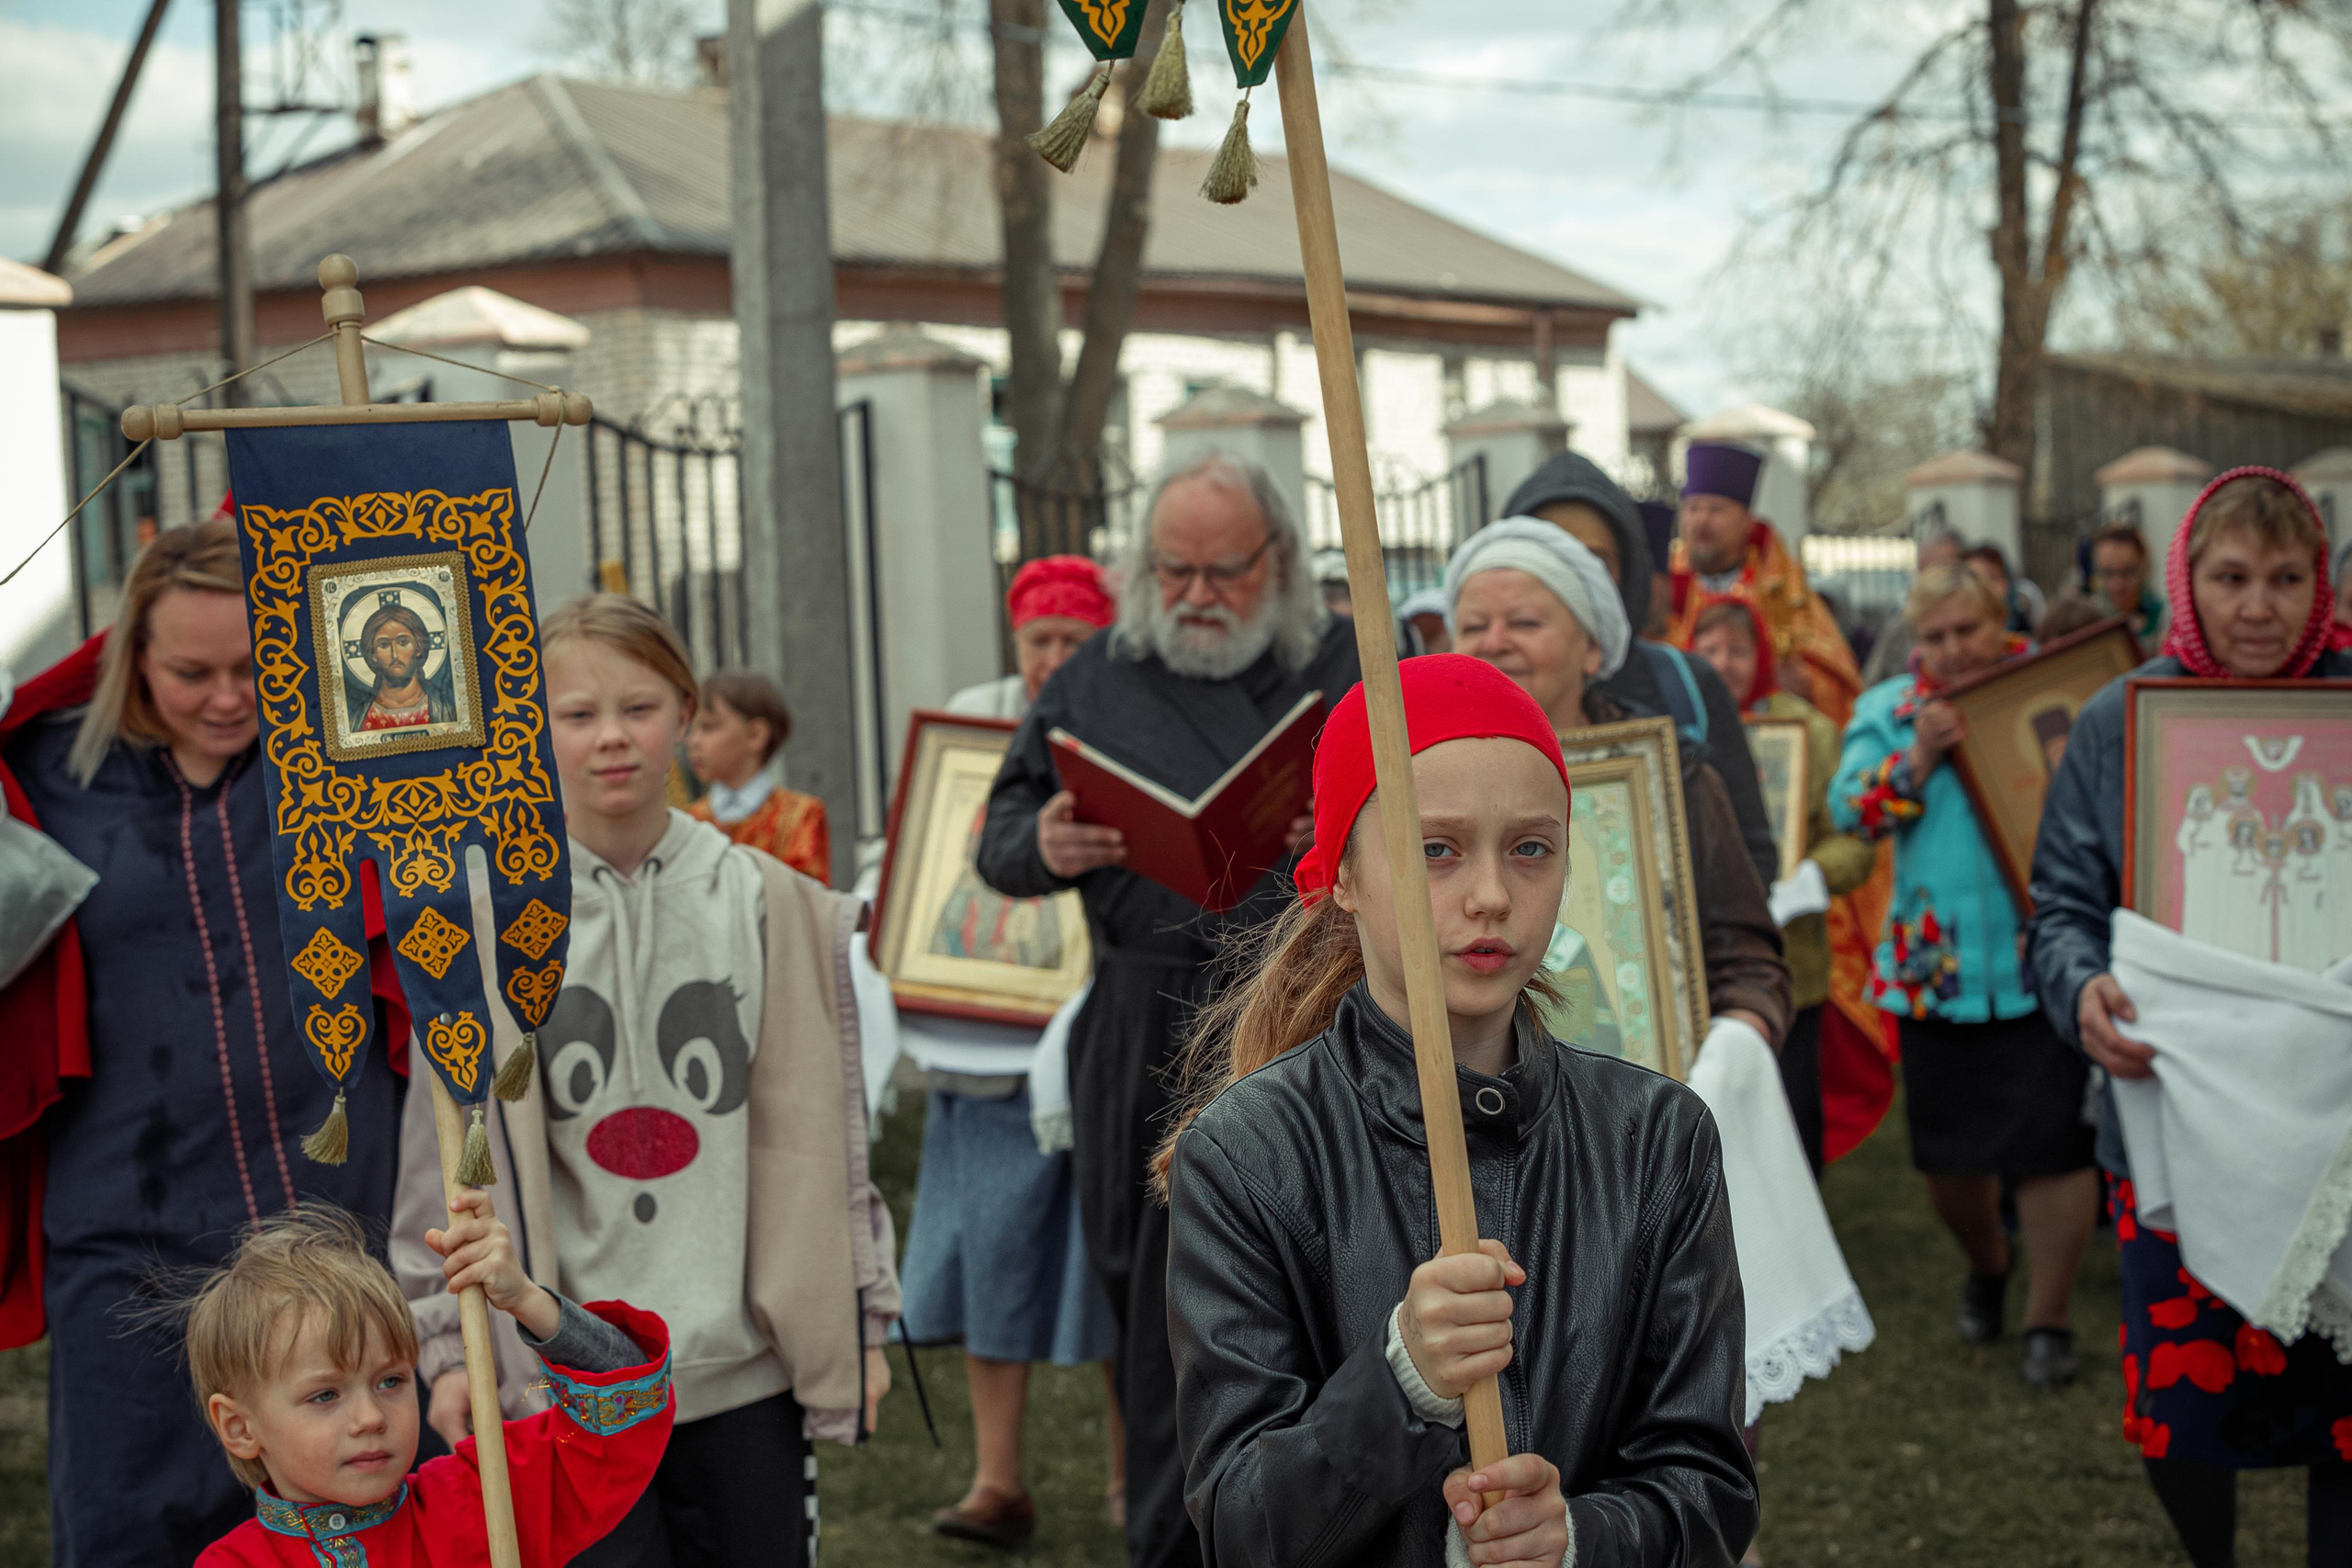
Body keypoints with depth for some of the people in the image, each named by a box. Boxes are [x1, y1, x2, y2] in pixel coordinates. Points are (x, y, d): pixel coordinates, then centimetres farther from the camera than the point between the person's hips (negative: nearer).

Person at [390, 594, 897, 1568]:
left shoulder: (769, 907, 5)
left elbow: (823, 1131, 9)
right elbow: (448, 1156, 1)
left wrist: (858, 1317, 9)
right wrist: (449, 1342, -2)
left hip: (748, 1366, 2)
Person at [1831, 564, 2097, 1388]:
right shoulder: (1889, 710, 7)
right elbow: (1851, 808, -4)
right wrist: (1919, 754, -17)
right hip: (1935, 969, 2)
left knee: (2053, 1144, -5)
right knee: (1946, 1153, 11)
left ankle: (2048, 1316, 12)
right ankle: (1985, 1263, 42)